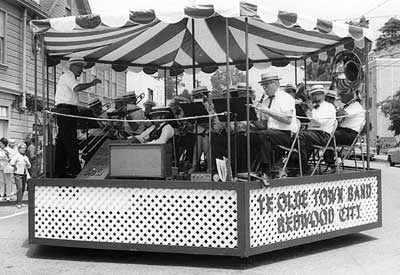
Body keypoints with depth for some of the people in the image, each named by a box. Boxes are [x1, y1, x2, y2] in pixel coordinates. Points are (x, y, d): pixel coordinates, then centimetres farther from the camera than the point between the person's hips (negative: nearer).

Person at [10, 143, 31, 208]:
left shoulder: (25, 157, 14)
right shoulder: (16, 156, -6)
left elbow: (29, 166, 16)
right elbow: (11, 162, -21)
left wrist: (27, 162, -2)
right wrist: (15, 167, -8)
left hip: (24, 174, 6)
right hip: (18, 174, -6)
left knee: (23, 189, 7)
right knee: (19, 188, -14)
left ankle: (20, 202, 16)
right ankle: (19, 203, -11)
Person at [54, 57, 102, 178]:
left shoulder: (69, 77, 28)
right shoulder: (68, 75, -5)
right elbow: (77, 88, -24)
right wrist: (92, 83, -16)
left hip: (63, 111, 11)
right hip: (67, 110, -11)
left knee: (61, 141, 9)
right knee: (71, 142, -11)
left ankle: (59, 171, 12)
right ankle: (75, 170, -11)